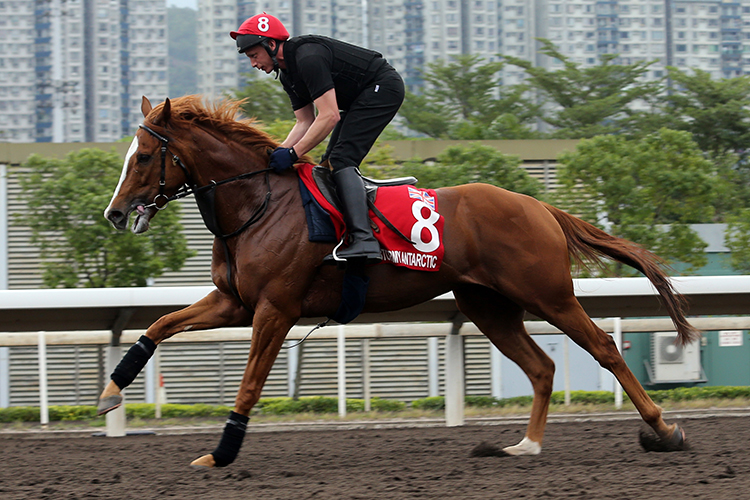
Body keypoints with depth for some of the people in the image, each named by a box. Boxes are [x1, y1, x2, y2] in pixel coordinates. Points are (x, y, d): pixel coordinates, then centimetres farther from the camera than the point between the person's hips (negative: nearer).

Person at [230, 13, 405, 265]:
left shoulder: (309, 58, -25)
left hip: (383, 87, -11)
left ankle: (364, 240, -34)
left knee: (341, 159, -21)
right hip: (361, 98, 11)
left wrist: (293, 154, -28)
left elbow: (329, 117, -29)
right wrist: (280, 151, -5)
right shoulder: (288, 73, 8)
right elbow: (305, 122, 11)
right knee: (331, 163, 9)